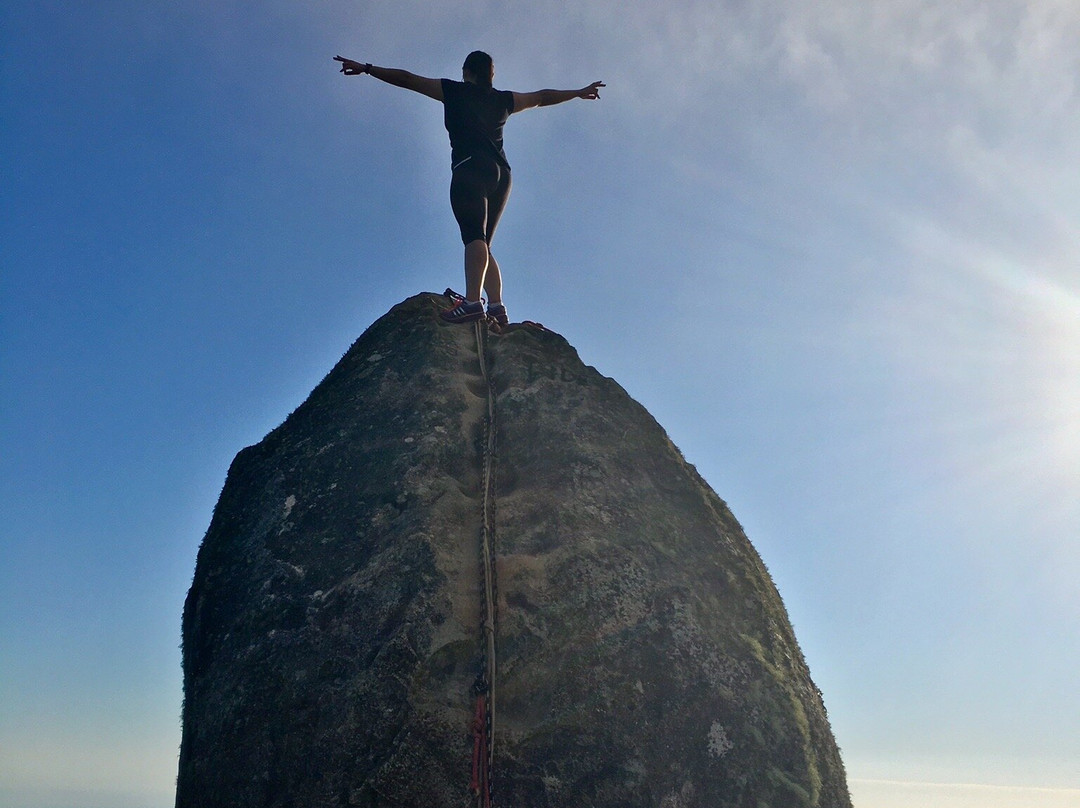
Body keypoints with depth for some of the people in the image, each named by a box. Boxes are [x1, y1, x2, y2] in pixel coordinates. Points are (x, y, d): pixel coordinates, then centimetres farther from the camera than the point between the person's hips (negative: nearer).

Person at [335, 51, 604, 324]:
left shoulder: (456, 91, 14)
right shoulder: (503, 100, 25)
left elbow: (406, 79, 17)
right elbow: (542, 97, 38)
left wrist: (366, 68, 24)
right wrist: (580, 92, 52)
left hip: (471, 168, -5)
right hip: (501, 173, 5)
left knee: (474, 235, -23)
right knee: (482, 242, 7)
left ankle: (473, 301, -41)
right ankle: (497, 306, -10)